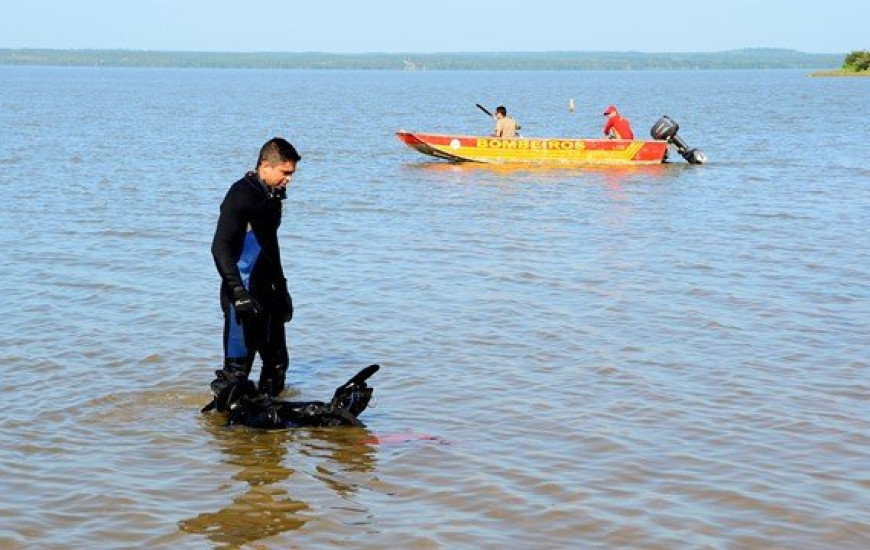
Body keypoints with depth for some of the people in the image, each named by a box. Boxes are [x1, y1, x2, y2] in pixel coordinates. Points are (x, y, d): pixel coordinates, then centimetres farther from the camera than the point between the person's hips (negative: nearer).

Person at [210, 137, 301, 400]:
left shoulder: (271, 196, 13)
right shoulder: (241, 196, -15)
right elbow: (220, 247, -20)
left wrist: (281, 286, 26)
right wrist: (237, 292, -26)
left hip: (267, 292, 9)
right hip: (245, 296, -9)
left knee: (277, 363, 15)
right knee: (237, 367, -7)